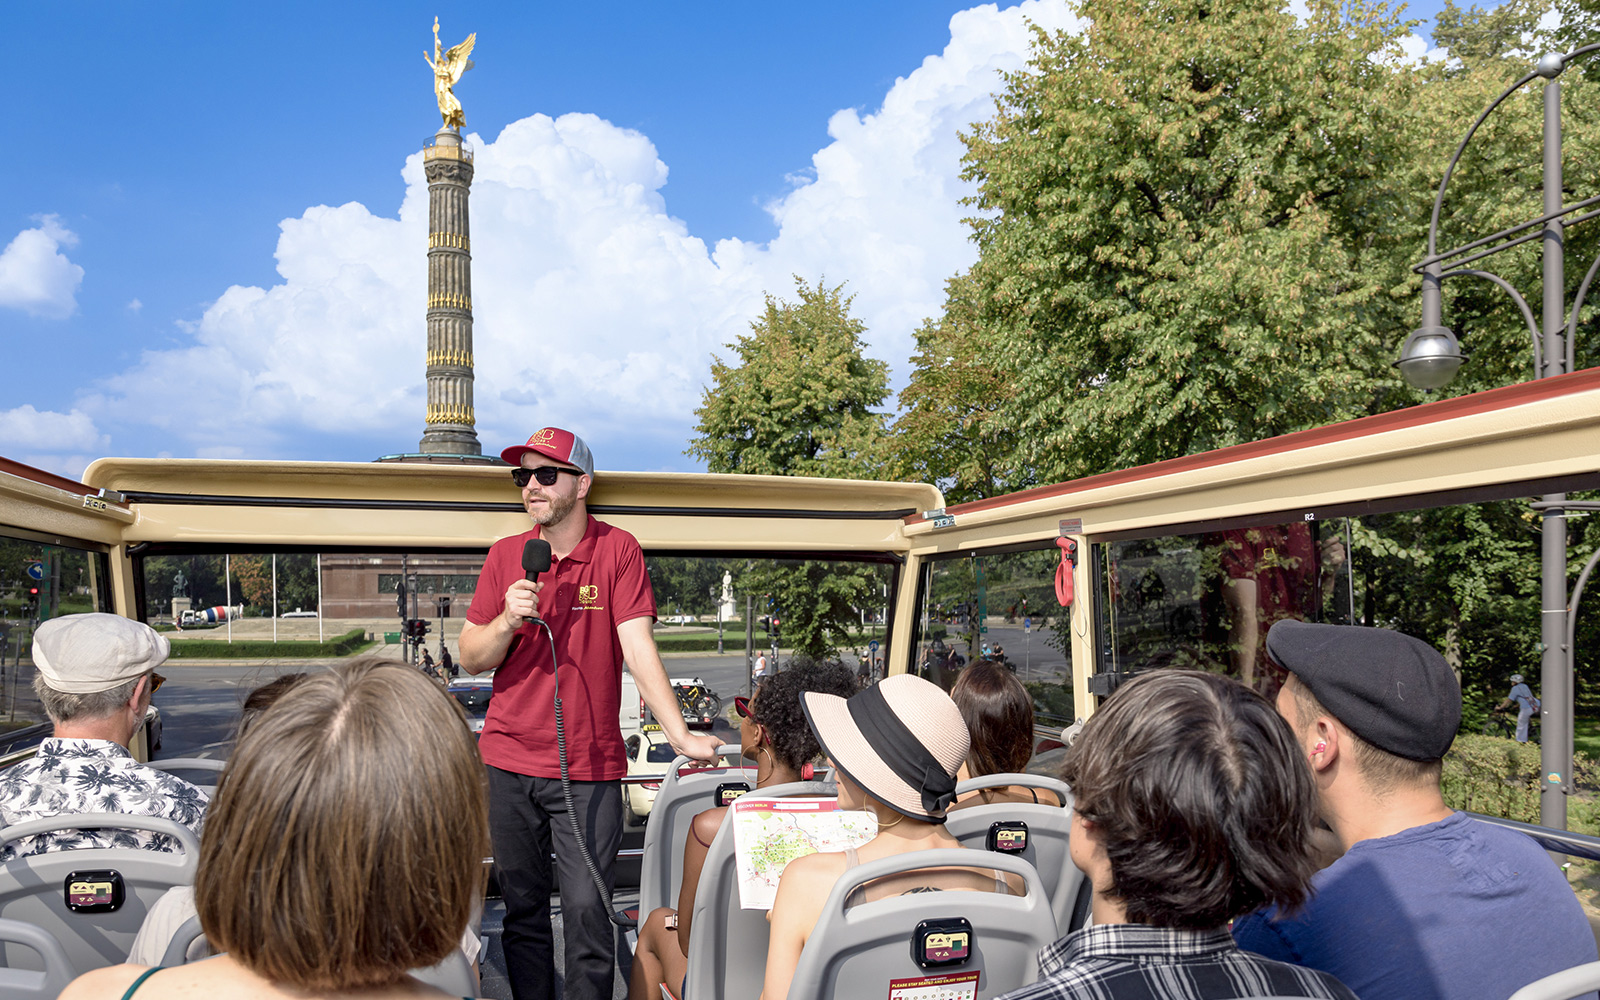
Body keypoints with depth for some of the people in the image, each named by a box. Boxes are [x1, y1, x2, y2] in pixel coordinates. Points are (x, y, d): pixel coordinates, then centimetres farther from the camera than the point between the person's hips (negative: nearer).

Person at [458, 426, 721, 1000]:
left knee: (588, 913, -2)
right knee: (523, 910, 12)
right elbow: (470, 659, 6)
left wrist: (681, 736, -20)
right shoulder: (505, 555, 6)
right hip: (508, 763, 3)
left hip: (590, 768, -3)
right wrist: (508, 620, -15)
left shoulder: (617, 550, -4)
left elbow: (639, 647, -10)